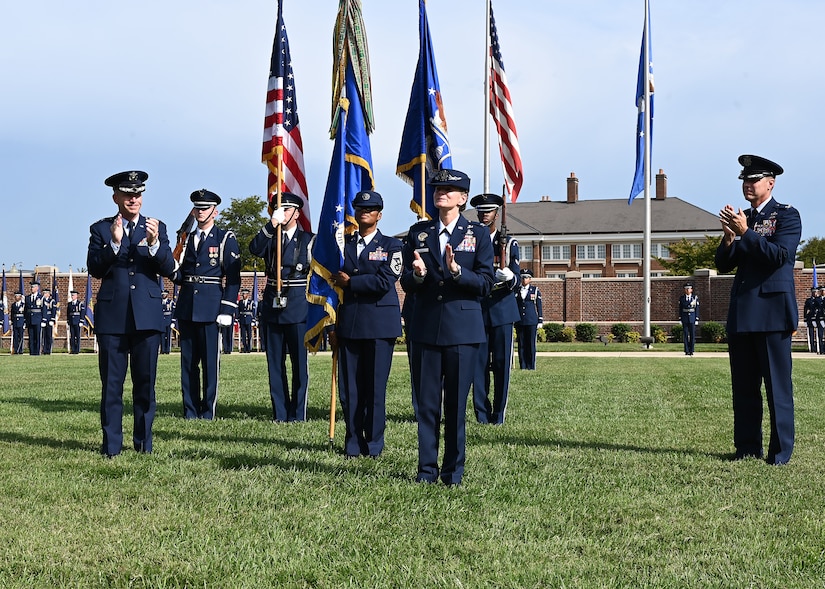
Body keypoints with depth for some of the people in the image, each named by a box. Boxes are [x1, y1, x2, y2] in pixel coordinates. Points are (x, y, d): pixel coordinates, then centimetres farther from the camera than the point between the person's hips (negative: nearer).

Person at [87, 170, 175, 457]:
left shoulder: (157, 228, 10)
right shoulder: (100, 229, 8)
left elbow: (168, 268, 1)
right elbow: (94, 269, -2)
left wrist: (154, 242, -16)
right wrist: (114, 242, -15)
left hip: (146, 315, 1)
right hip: (112, 315, -1)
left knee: (145, 382, 4)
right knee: (111, 383, 1)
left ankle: (143, 442, 13)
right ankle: (111, 444, 8)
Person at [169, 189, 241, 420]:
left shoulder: (226, 238, 1)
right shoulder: (186, 238, 16)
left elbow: (233, 278, -4)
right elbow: (180, 275, 17)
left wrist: (227, 310, -11)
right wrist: (173, 272, -7)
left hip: (211, 306, -5)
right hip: (186, 306, 5)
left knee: (210, 361, -3)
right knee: (188, 362, 6)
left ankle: (208, 412, 4)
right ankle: (190, 412, 13)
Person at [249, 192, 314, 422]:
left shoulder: (307, 239, 4)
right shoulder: (270, 237, 12)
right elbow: (254, 249, -10)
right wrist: (272, 224, -19)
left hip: (297, 307, -4)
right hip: (272, 306, 4)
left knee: (299, 362, -2)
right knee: (275, 362, 6)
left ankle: (297, 413, 4)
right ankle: (279, 413, 12)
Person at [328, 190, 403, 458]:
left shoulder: (391, 246, 4)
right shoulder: (343, 244, 14)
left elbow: (384, 282, -11)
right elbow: (335, 284, 14)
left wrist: (350, 282, -6)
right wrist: (332, 325, 10)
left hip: (380, 324, -3)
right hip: (349, 323, 3)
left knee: (375, 386, -1)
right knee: (348, 386, 3)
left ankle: (374, 443, 8)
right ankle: (353, 441, 13)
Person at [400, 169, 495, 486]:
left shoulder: (478, 234, 4)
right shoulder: (418, 232, 10)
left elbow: (486, 283, -3)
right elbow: (406, 283, 8)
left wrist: (457, 271, -19)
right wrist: (417, 274, -14)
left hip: (462, 328, -2)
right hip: (425, 328, 2)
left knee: (456, 404, 2)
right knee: (426, 403, 4)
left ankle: (453, 470, 12)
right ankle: (427, 469, 13)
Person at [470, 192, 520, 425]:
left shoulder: (509, 243, 7)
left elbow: (516, 281, -2)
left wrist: (507, 275, -22)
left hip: (502, 309, -1)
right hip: (476, 310, 1)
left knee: (502, 364, -2)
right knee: (478, 363, -2)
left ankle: (498, 414, 5)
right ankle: (482, 414, 4)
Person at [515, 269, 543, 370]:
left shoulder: (535, 290, 6)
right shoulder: (516, 291, 12)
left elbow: (539, 307, 6)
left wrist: (540, 321, 0)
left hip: (531, 321, -2)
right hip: (519, 321, 2)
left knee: (531, 344, -2)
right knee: (521, 345, 2)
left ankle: (531, 366, 2)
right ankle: (523, 366, 5)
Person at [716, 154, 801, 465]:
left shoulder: (786, 215, 0)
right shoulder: (741, 219, 17)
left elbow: (780, 255, -15)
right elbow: (723, 265, 13)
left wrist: (745, 232, -17)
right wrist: (729, 237, -5)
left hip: (772, 311, -6)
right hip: (741, 314, 6)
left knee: (777, 386, -3)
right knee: (743, 387, 7)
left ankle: (780, 452, 3)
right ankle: (747, 449, 13)